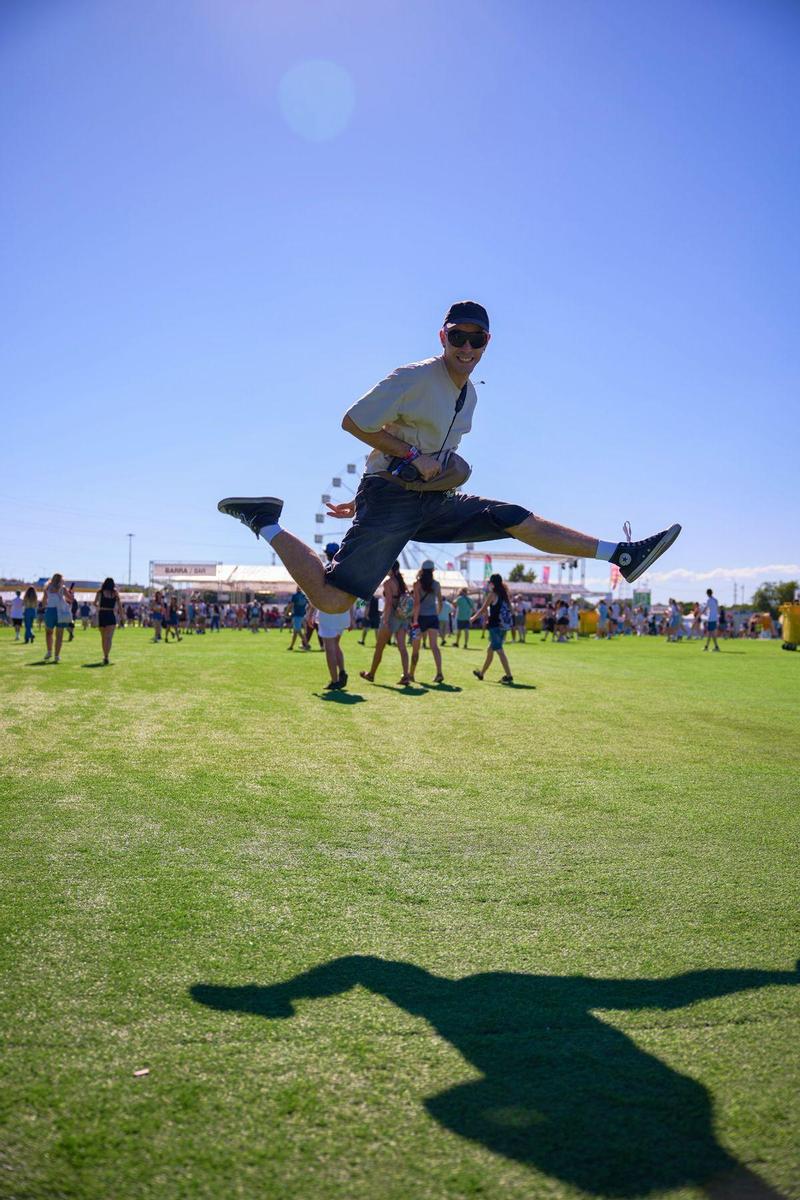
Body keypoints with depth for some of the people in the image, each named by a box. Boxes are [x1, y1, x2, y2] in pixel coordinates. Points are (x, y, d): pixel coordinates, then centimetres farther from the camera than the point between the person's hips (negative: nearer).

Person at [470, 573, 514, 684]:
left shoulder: (492, 594, -8)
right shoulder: (504, 594, 12)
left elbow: (483, 609, -5)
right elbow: (510, 609, 14)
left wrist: (473, 618, 7)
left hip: (495, 625, -8)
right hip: (503, 625, 8)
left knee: (499, 651, -8)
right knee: (490, 650, 19)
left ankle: (509, 676, -14)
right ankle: (481, 673, 31)